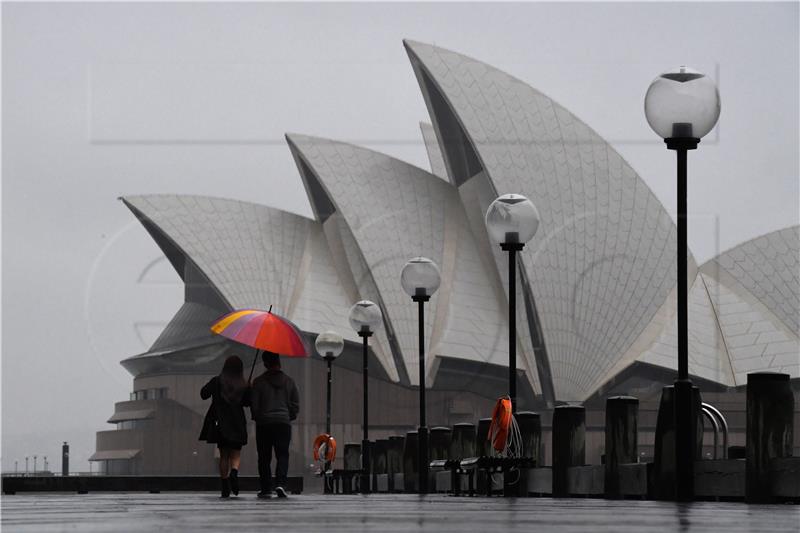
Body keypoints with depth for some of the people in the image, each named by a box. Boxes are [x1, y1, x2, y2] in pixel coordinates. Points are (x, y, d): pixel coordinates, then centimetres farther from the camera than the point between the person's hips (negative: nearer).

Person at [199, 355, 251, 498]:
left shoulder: (217, 381, -4)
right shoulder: (243, 385, -3)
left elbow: (204, 394, -4)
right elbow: (247, 402, 5)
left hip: (220, 423, 1)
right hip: (237, 424, -1)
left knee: (223, 455, 9)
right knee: (236, 454, 7)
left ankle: (225, 487, 3)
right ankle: (234, 472, -24)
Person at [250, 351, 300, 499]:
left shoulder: (258, 382, -3)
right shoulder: (289, 381, 4)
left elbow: (254, 405, -3)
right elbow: (295, 405, 6)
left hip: (264, 424, -1)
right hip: (284, 423, 1)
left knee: (264, 458, 7)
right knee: (282, 455, 1)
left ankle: (266, 488, 7)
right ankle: (280, 483, -18)